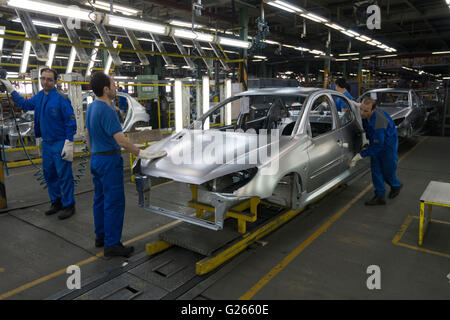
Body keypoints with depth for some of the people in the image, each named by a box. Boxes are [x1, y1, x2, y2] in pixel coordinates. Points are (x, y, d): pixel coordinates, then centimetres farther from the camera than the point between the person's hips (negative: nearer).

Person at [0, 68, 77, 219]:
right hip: (46, 143, 8)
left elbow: (71, 122, -16)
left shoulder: (61, 99, -15)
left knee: (64, 175, -3)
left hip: (60, 144, -8)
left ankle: (68, 205, 9)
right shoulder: (38, 97, 9)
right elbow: (25, 104, 29)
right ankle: (56, 202, 31)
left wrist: (69, 144, -19)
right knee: (49, 174, 16)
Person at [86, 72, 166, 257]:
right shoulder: (107, 111, -21)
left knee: (100, 199, 17)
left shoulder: (91, 107, 9)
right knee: (114, 202, -4)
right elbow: (121, 140, -26)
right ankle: (112, 245, 3)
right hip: (109, 160, -10)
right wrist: (142, 154, -22)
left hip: (96, 160, 10)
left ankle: (100, 237, 29)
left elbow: (87, 135, 18)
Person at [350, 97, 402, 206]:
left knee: (388, 171, 8)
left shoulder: (379, 124, -40)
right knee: (375, 169, 5)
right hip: (376, 143, 7)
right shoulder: (366, 115, -17)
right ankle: (380, 196, 13)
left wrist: (360, 155, -29)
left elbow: (377, 146, -31)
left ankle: (396, 186, 40)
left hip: (388, 145, -7)